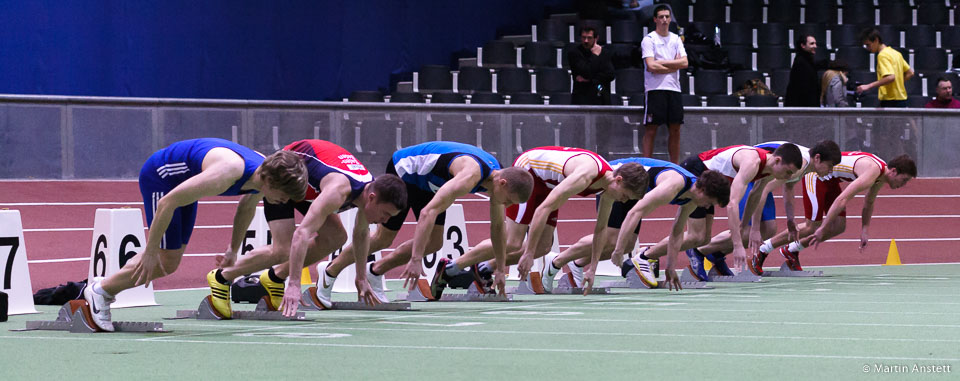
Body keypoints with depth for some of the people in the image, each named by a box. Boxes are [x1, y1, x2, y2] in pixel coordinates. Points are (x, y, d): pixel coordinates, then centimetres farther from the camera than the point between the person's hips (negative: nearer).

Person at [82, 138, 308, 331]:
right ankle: (100, 291, 4)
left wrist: (233, 251, 19)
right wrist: (150, 251, -26)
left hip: (181, 182, 9)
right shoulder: (227, 174, -40)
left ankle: (104, 289, 20)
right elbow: (167, 203, -33)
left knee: (171, 255, 11)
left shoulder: (266, 171, -14)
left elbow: (247, 208, 12)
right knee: (166, 263, -10)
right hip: (159, 176, -9)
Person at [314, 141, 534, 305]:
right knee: (383, 239, 0)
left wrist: (500, 269, 9)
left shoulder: (497, 177, -13)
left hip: (426, 181, 8)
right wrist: (416, 260, -49)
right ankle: (330, 273, 18)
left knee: (433, 243, 1)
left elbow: (497, 226, 5)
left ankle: (375, 273, 15)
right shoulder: (471, 174, -40)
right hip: (403, 170, -8)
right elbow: (428, 212, -46)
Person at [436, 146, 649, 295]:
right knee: (512, 244, -16)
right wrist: (528, 254, -38)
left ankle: (484, 269, 10)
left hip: (546, 182, 9)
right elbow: (543, 209, -39)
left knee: (543, 247, -1)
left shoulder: (610, 184, -10)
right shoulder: (585, 175, -37)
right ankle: (451, 268, -8)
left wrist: (592, 268, 6)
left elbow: (600, 230, 7)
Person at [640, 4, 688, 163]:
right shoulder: (649, 39, -2)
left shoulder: (676, 39, 14)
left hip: (674, 89, 5)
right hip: (655, 89, -5)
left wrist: (661, 62, -7)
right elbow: (651, 66, -13)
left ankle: (675, 166, 11)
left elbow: (684, 62, 2)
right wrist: (674, 65, -4)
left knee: (675, 130, 6)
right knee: (651, 129, -5)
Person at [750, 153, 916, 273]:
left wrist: (864, 231, 12)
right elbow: (842, 199, -35)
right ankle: (762, 251, -2)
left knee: (839, 226, 1)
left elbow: (869, 203, 19)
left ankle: (791, 251, 11)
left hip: (829, 178, 9)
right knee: (812, 227, -10)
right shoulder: (872, 172, -30)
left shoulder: (882, 173, 1)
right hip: (815, 173, -9)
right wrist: (823, 229, -34)